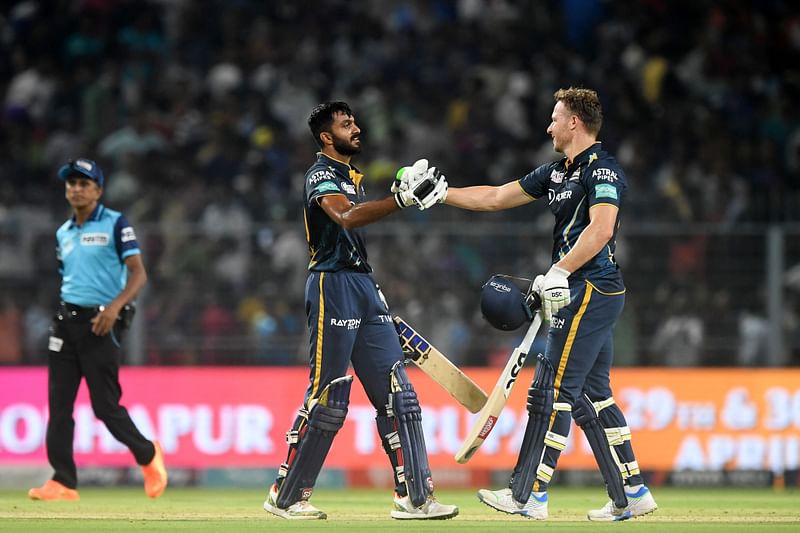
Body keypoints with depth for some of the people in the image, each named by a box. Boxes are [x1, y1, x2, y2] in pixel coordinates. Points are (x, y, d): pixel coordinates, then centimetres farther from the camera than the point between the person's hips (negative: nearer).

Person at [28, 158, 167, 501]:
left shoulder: (115, 224, -3)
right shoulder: (63, 234, 16)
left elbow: (138, 274, -10)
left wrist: (116, 305, -25)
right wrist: (65, 316, 16)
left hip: (100, 322, -6)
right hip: (66, 321, 6)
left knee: (105, 405, -7)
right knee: (59, 404, -3)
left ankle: (147, 455, 18)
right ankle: (63, 482, -2)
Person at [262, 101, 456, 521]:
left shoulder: (353, 175, 20)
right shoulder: (320, 175, -9)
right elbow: (346, 217, -29)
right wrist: (401, 199, -39)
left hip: (364, 285, 9)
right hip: (332, 284, -9)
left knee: (397, 393, 3)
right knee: (327, 398, -8)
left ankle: (414, 497, 2)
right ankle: (285, 496, 2)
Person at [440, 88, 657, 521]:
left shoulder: (601, 169, -12)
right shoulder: (558, 172, 18)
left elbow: (600, 229, -26)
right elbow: (495, 197, 21)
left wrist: (559, 272, -29)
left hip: (592, 290, -10)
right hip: (583, 293, 10)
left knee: (552, 389, -10)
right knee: (591, 395, 11)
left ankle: (529, 496, -11)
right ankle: (631, 494, 14)